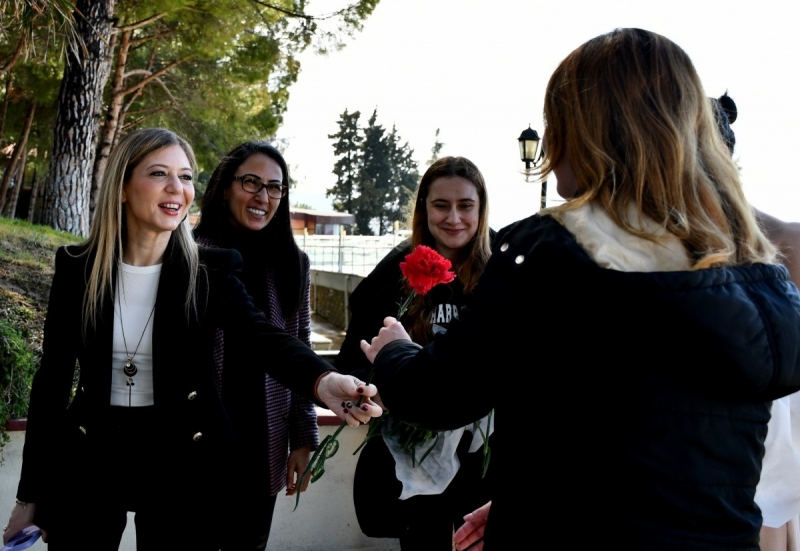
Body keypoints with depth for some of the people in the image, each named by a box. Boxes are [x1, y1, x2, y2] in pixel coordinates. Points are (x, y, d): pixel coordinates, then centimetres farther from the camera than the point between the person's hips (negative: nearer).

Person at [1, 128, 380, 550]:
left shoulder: (211, 269, -8)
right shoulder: (77, 267, -4)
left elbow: (262, 338, -24)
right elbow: (53, 377, 1)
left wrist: (323, 381, -47)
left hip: (185, 460, -1)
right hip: (90, 457, 1)